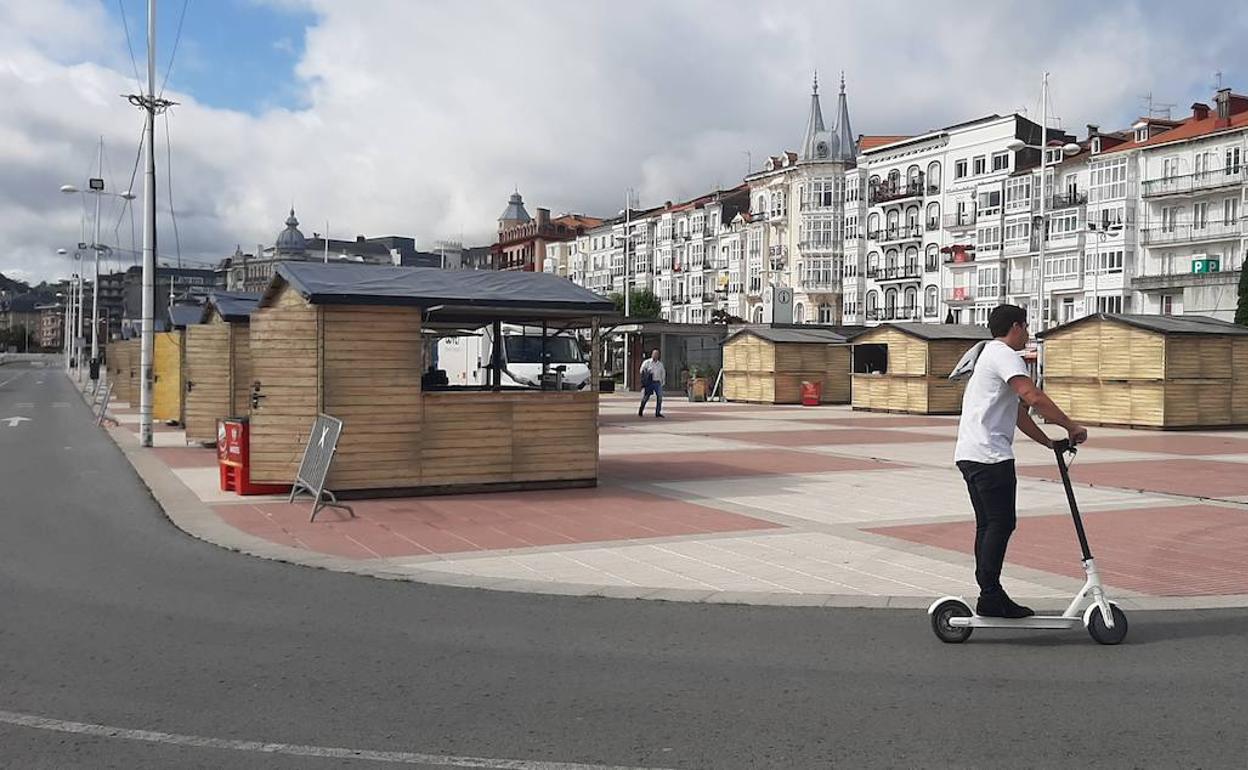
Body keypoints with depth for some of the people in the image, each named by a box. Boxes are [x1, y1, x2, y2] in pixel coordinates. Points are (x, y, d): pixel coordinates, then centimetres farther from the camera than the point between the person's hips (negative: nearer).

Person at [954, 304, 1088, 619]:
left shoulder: (992, 354, 26)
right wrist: (1071, 425, -15)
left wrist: (1050, 443, 21)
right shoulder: (1004, 354, -6)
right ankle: (990, 596, -9)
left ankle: (990, 595, 14)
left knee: (988, 525, 11)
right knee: (1001, 523, -9)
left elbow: (1018, 413, 26)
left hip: (971, 454, 11)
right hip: (990, 454, -11)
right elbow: (1034, 397, -22)